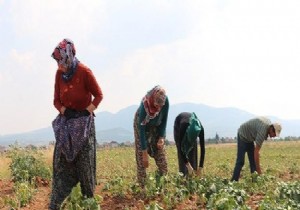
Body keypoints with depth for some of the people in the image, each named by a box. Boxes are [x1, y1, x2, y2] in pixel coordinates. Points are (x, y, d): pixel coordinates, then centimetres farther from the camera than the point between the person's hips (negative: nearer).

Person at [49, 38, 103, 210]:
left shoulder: (84, 72, -13)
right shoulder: (59, 74, 2)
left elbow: (98, 95, -5)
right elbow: (57, 100, 8)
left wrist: (87, 111, -14)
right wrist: (65, 111, -10)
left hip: (84, 121, -4)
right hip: (66, 121, 4)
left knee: (85, 161, 1)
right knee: (62, 162, 0)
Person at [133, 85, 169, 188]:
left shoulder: (165, 101, -29)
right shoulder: (144, 105, -37)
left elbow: (164, 120, -10)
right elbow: (142, 129, -32)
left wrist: (161, 137, -19)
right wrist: (145, 153, -31)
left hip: (157, 127, 3)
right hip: (142, 125, -3)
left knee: (161, 156, -2)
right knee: (141, 157, -10)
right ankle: (142, 186, -6)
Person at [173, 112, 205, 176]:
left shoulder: (200, 129, -38)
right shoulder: (183, 126, -44)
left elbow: (202, 148, -33)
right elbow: (180, 148, -40)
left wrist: (200, 167, -35)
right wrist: (188, 165, -43)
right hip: (178, 124, -2)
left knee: (193, 150, -9)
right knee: (182, 149, -15)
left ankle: (193, 174, -4)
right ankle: (183, 175, -14)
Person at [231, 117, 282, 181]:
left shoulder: (269, 123, -9)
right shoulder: (263, 130, -34)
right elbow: (256, 151, -34)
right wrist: (259, 170, -32)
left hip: (250, 138, 9)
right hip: (243, 135, -9)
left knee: (253, 160, 2)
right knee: (240, 161, -16)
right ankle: (234, 181, -18)